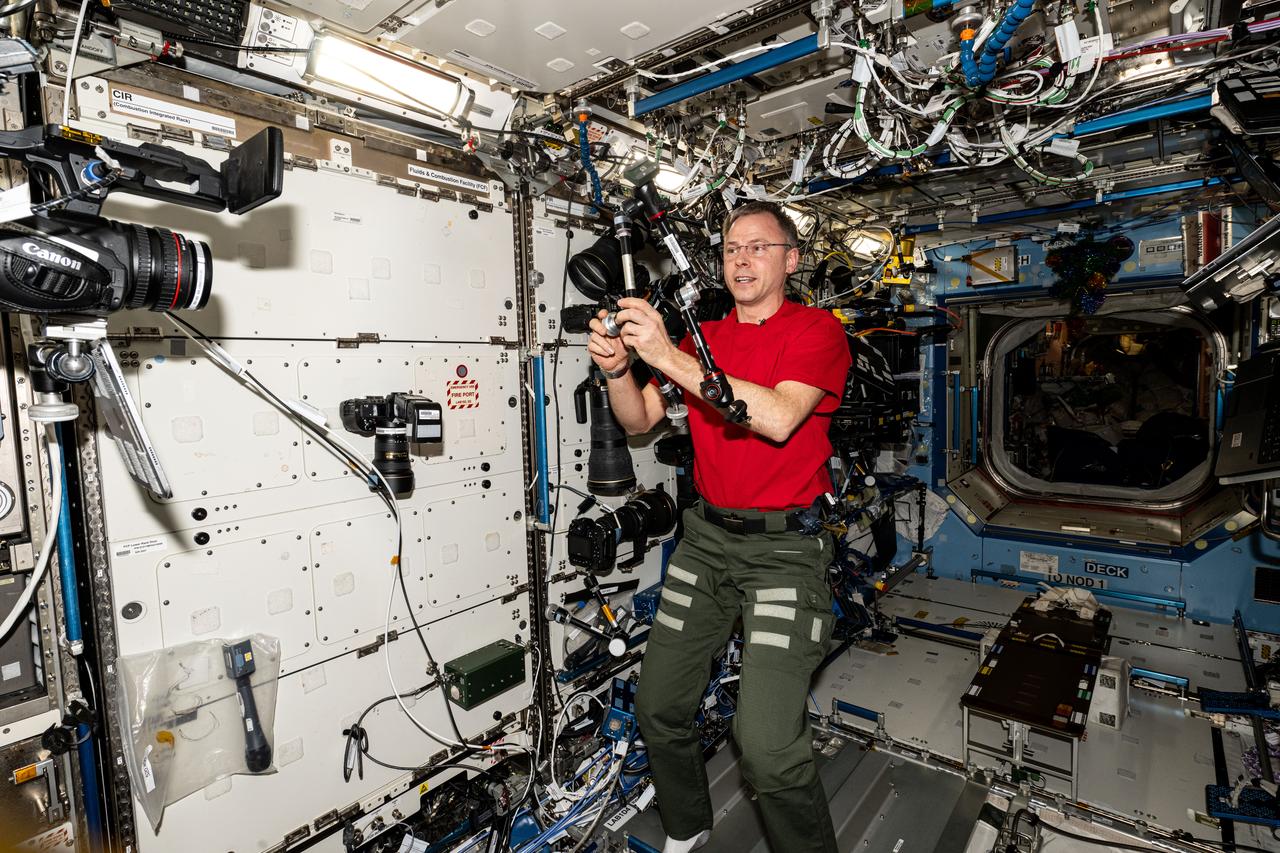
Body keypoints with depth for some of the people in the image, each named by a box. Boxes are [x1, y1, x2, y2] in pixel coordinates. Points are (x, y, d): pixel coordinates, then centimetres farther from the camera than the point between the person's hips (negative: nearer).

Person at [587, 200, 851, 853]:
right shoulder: (701, 338, 11)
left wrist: (669, 357, -25)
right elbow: (640, 420, 7)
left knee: (766, 743, -12)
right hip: (707, 536, 5)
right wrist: (617, 368, -14)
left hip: (784, 543, -5)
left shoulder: (816, 330, -3)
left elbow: (778, 417, -22)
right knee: (658, 708, 11)